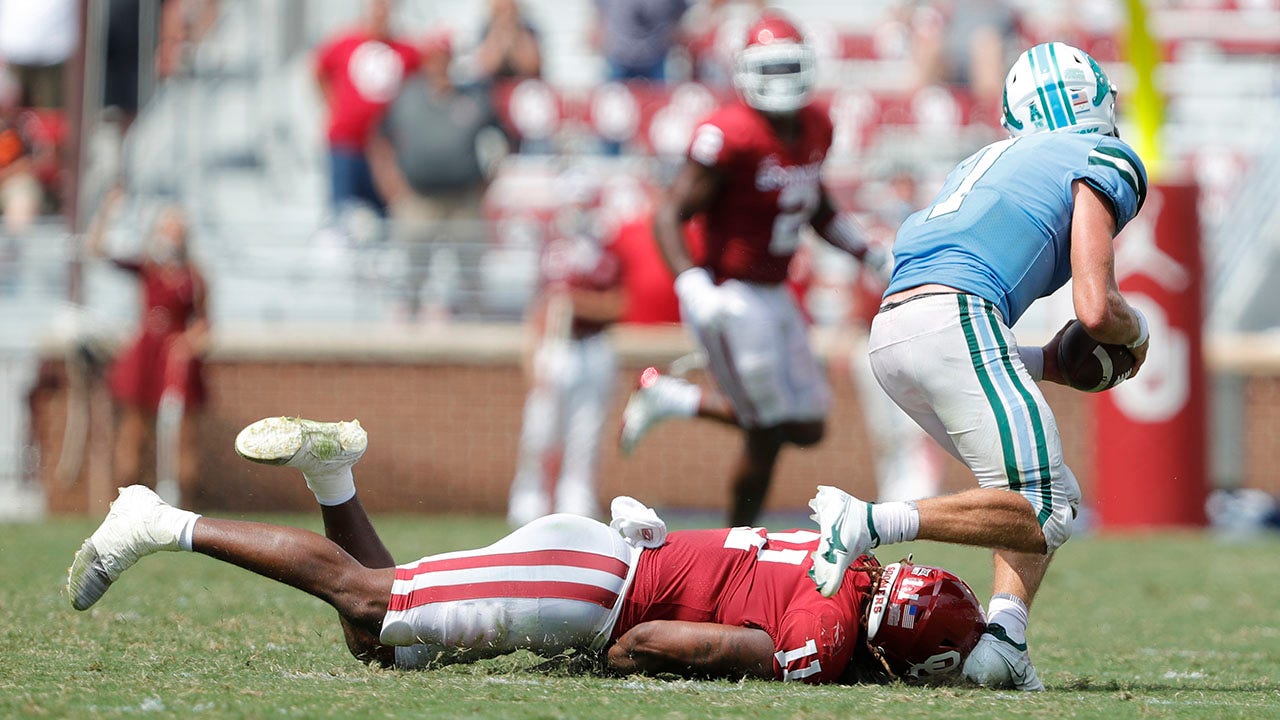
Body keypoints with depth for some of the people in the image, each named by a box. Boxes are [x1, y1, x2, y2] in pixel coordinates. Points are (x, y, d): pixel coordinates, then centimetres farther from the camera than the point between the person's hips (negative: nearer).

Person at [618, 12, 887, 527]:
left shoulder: (815, 129, 5)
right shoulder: (731, 136, -21)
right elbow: (670, 215, -20)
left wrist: (870, 255, 12)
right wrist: (694, 288, -32)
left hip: (774, 295, 9)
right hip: (731, 299, -8)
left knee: (807, 428, 11)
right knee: (768, 433, -4)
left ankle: (673, 398, 21)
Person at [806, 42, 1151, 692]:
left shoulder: (987, 162, 32)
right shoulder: (1100, 161, 10)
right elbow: (1096, 311, -2)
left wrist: (1052, 361, 26)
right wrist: (1136, 332, 20)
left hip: (889, 335, 8)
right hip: (955, 321, -8)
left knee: (1052, 496, 17)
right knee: (1043, 516, -9)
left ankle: (1003, 638, -2)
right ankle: (869, 524, -21)